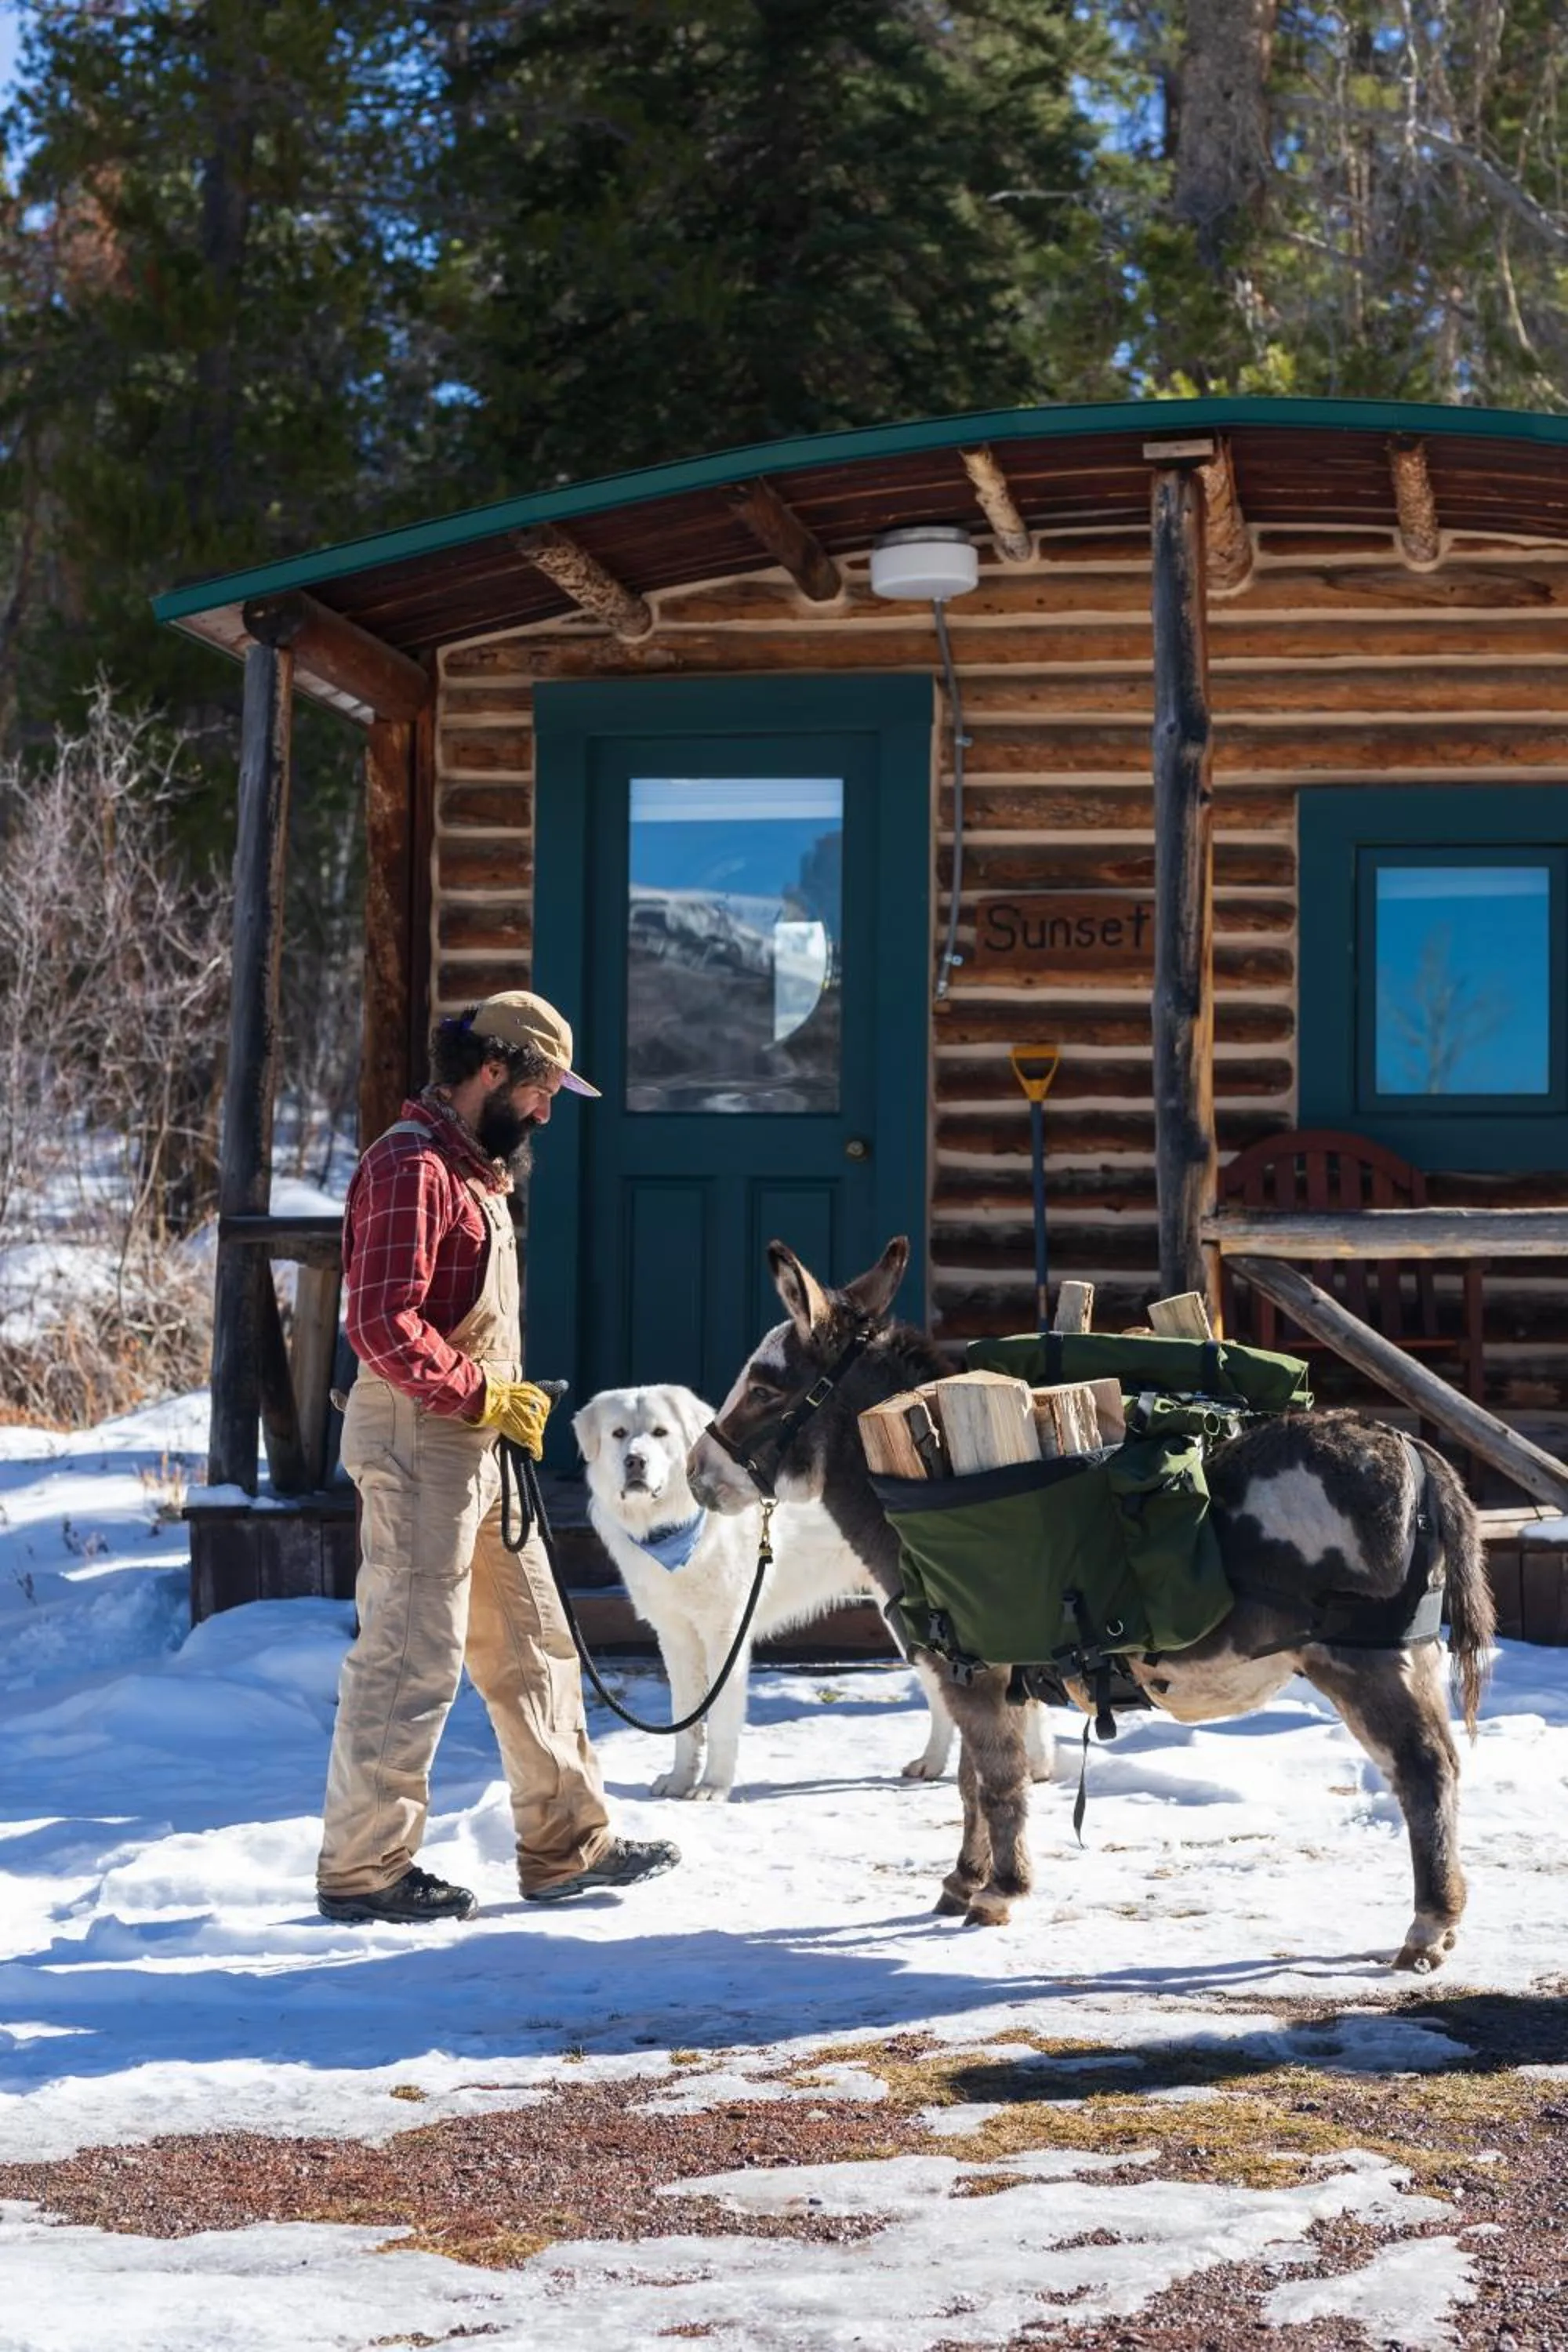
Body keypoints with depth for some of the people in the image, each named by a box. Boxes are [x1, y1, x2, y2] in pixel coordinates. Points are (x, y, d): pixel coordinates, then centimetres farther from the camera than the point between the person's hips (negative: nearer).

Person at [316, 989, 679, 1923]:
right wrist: (485, 1394, -17)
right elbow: (384, 1328, -23)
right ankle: (362, 1869, 3)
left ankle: (566, 1844, 23)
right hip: (418, 1437, -10)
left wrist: (511, 1406, 12)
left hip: (481, 1445, 10)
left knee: (532, 1644, 14)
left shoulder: (474, 1168, 18)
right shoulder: (412, 1166, -15)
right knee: (412, 1659, -5)